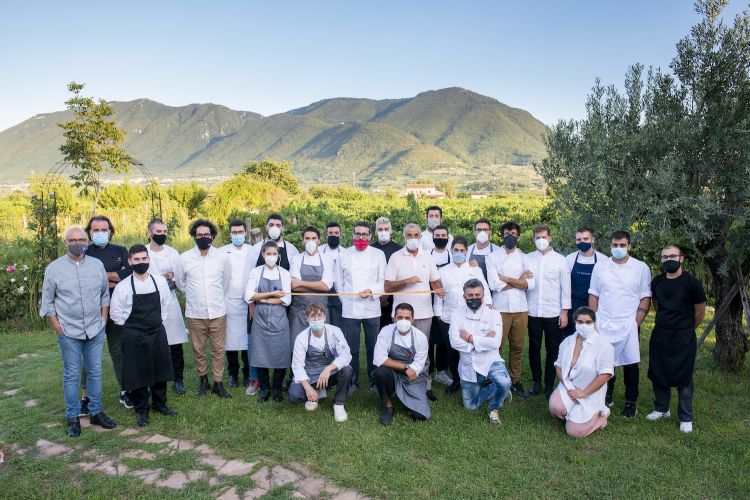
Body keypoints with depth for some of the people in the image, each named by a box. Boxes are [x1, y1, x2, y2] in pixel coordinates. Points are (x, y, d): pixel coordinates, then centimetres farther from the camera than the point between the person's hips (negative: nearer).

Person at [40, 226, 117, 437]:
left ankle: (96, 412, 22)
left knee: (95, 372, 10)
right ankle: (73, 418, 17)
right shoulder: (54, 268, -3)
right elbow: (47, 302, 1)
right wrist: (58, 327, -4)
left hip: (95, 331, 3)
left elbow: (105, 295, 11)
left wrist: (103, 320, 6)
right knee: (71, 375, 6)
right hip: (69, 332, -2)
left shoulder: (97, 265, 3)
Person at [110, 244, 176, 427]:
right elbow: (115, 313, -1)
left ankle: (159, 403, 31)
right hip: (134, 337, -2)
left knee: (160, 370, 13)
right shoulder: (122, 287, -10)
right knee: (137, 373, 6)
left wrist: (158, 322, 8)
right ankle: (141, 410, 22)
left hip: (157, 333, 3)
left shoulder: (160, 281, -3)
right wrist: (132, 328, 2)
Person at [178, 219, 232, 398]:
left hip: (217, 312, 0)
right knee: (198, 350, 11)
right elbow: (181, 283, 12)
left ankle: (218, 383, 19)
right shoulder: (184, 258, -4)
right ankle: (203, 380, 30)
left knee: (218, 349, 6)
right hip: (194, 313, 0)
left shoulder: (222, 257, -3)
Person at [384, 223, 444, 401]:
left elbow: (435, 281, 11)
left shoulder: (428, 257, 10)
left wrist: (439, 290, -10)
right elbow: (388, 286, -4)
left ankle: (426, 386, 16)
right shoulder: (396, 257, 0)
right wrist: (406, 281, -17)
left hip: (424, 313, 2)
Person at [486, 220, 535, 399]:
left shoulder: (524, 258, 9)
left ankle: (515, 381, 23)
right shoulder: (493, 257, 1)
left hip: (520, 308, 3)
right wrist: (519, 280, -5)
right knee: (496, 347, 0)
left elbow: (531, 284, -4)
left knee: (517, 347, 10)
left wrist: (506, 279, -10)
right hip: (500, 308, -3)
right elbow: (494, 284, -11)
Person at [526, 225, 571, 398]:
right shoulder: (528, 259, 3)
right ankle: (536, 382, 25)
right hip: (533, 312, 1)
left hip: (553, 313, -1)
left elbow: (566, 287, 0)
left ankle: (549, 385, 21)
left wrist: (565, 311, -4)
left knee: (552, 350, 8)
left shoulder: (560, 260, 0)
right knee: (534, 348, 11)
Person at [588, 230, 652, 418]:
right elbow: (593, 296, 7)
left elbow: (645, 298, 0)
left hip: (629, 325, -1)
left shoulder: (641, 268, -1)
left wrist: (637, 323, -7)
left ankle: (630, 402, 20)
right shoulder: (600, 266, 4)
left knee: (630, 364, 5)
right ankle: (607, 397, 24)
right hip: (603, 325, 1)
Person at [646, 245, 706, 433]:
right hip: (660, 334, 5)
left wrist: (686, 329, 9)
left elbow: (700, 312, -2)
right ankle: (661, 409, 28)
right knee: (658, 374, 11)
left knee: (683, 377, 3)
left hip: (683, 337, -5)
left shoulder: (691, 282, -11)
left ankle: (686, 418, 15)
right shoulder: (657, 282, 3)